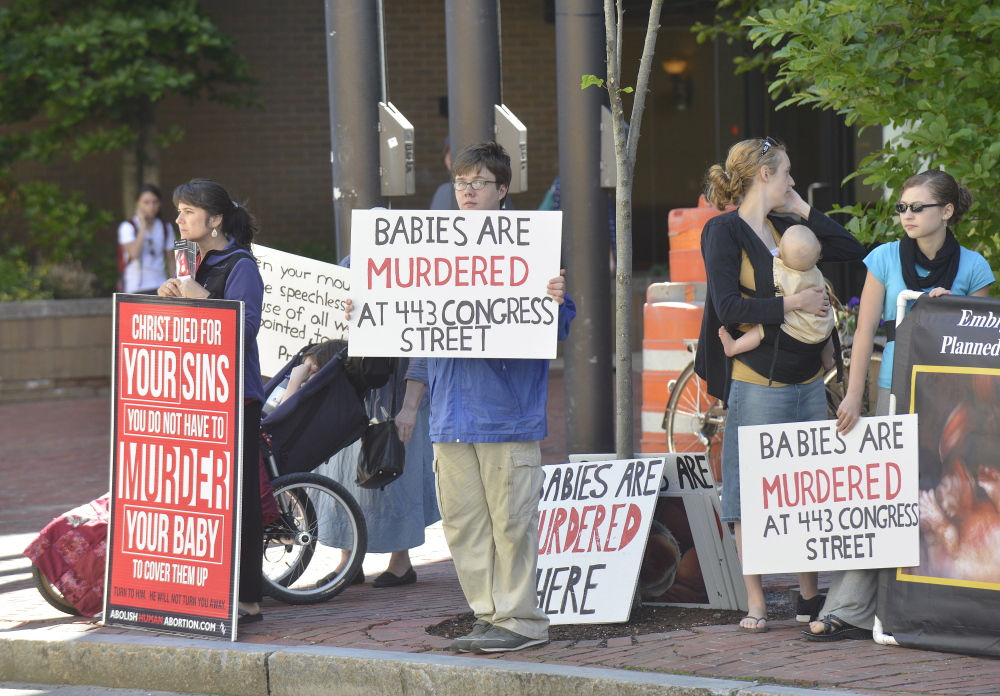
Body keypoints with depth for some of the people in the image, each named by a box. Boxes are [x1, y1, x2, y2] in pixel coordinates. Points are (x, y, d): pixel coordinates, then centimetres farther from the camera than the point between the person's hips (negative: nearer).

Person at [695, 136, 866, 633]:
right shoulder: (725, 230, -5)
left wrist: (803, 210, 9)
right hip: (756, 382, -7)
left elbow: (852, 253, 13)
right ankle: (755, 605, 3)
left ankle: (809, 598, 17)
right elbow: (728, 306, -15)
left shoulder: (784, 226, 14)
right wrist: (792, 304, -13)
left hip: (806, 380, 7)